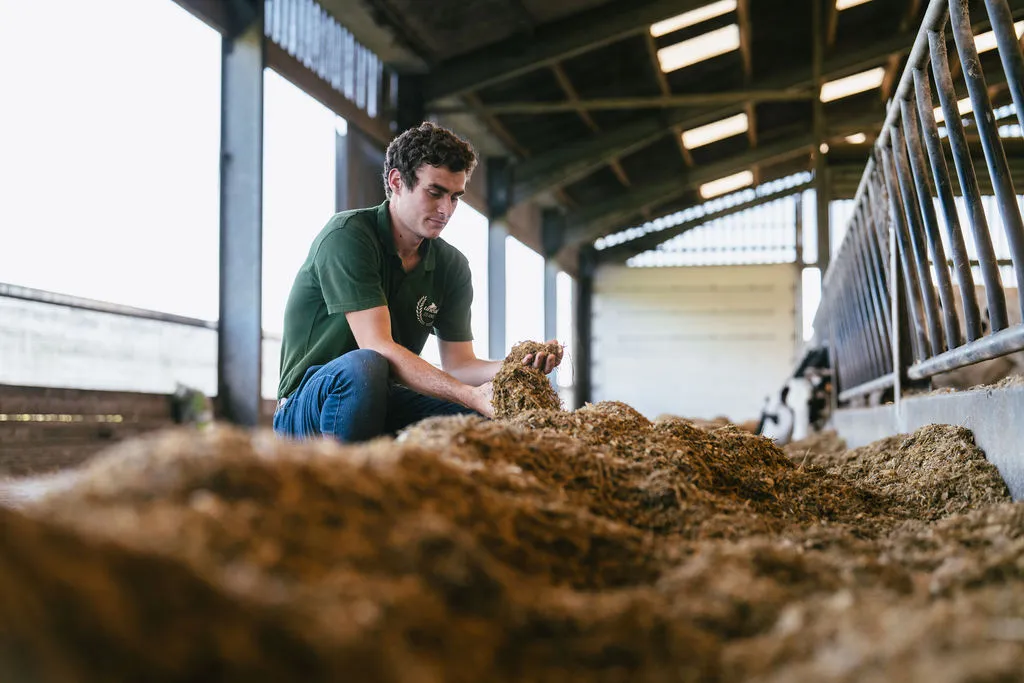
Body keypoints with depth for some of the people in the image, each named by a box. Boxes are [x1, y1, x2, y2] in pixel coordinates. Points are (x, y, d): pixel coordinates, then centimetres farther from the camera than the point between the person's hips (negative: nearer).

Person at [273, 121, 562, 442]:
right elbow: (377, 346, -25)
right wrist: (471, 395, -34)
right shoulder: (347, 235, -15)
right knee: (364, 366, -38)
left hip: (386, 406, 6)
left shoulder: (452, 265, 7)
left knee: (490, 419, -16)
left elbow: (457, 364, 3)